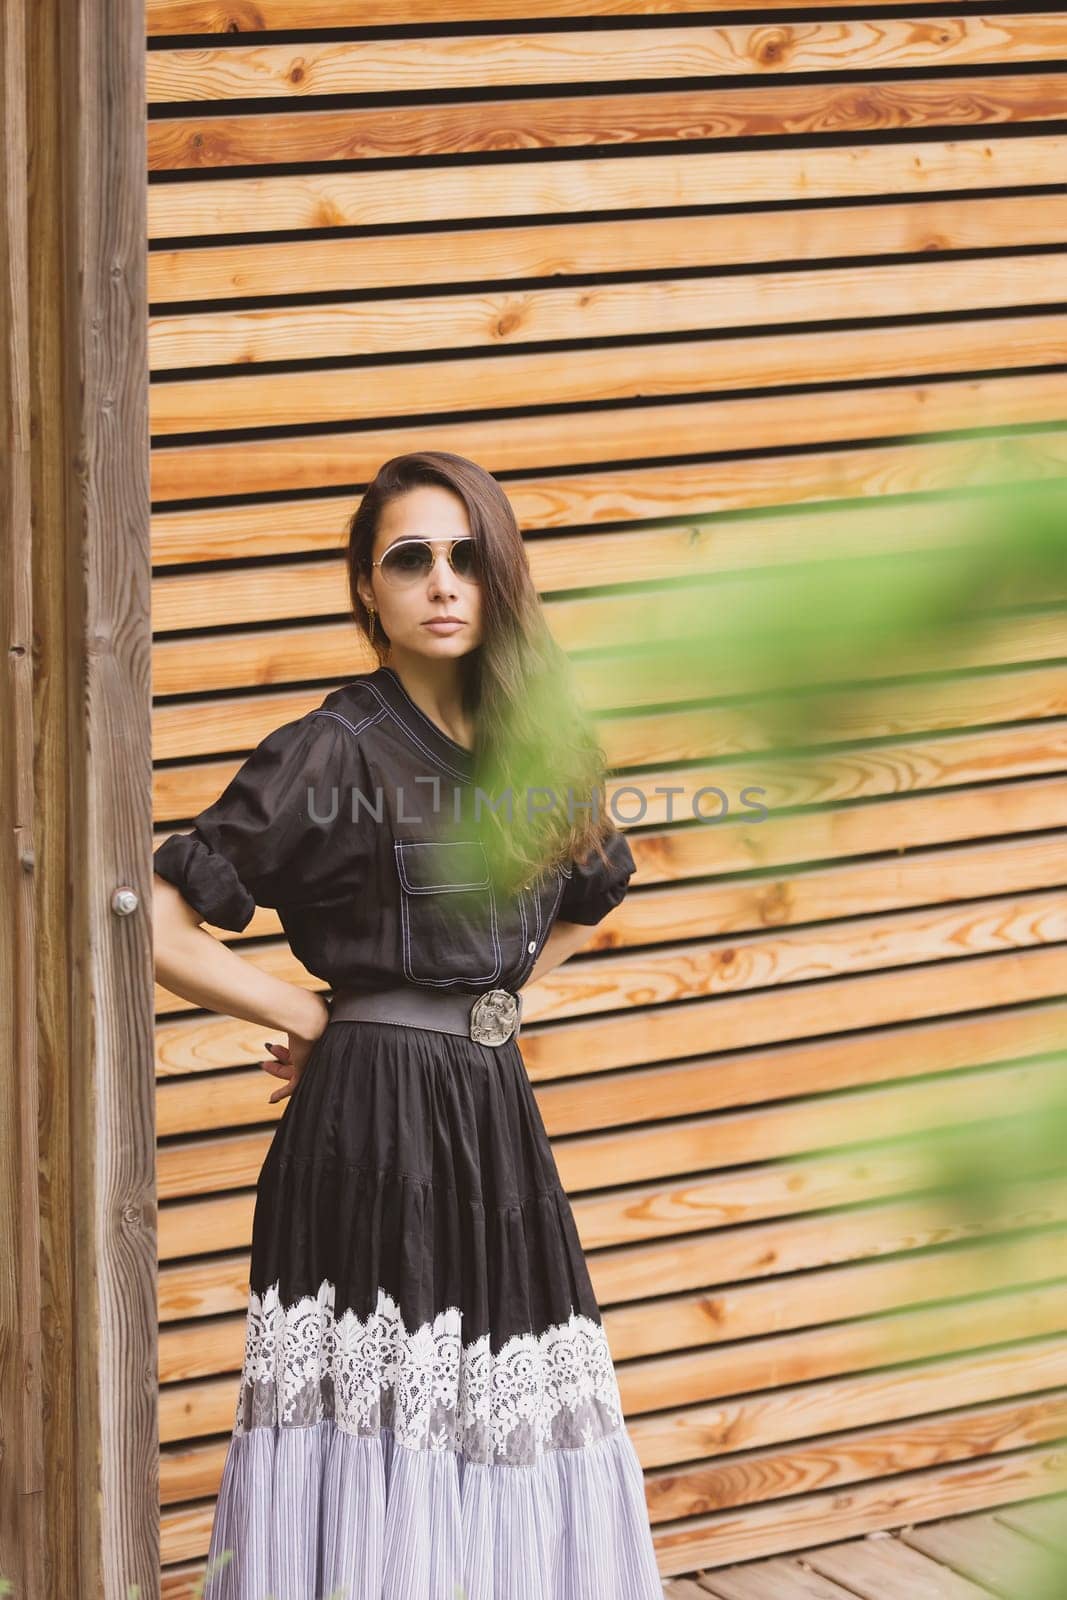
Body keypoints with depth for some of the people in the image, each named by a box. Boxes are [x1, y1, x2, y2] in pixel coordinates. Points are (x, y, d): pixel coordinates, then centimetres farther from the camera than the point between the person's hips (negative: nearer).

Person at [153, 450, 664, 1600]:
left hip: (496, 1110, 6)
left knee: (514, 1429, 5)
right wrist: (309, 1015, -3)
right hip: (369, 1123, -6)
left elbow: (586, 900, 28)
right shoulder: (331, 751, -8)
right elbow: (154, 927, -11)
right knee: (376, 1414, -6)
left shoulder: (534, 746, 9)